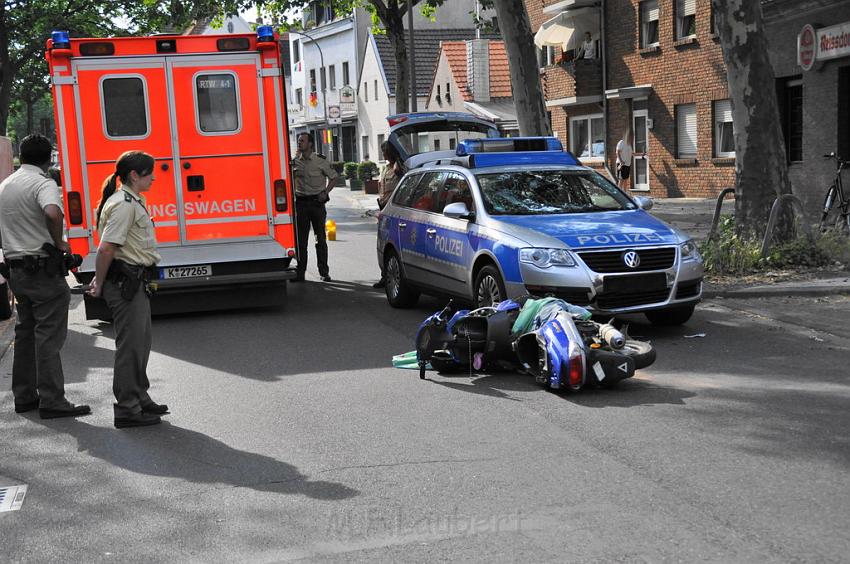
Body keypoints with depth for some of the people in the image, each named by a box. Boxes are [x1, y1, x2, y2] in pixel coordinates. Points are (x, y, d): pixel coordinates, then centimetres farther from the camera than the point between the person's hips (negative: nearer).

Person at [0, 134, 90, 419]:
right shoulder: (43, 184, -14)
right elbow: (53, 213, -34)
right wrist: (59, 243, -19)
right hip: (44, 269, -8)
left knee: (25, 333, 15)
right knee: (48, 337, -4)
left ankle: (24, 396, 21)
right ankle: (52, 402, -2)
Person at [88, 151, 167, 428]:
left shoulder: (133, 201, 15)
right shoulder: (125, 205, -17)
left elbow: (107, 250, 19)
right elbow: (105, 249, -22)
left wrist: (100, 281, 15)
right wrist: (100, 285, -12)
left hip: (135, 282, 10)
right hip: (126, 282, -10)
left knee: (141, 341, 18)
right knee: (130, 344, -3)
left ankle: (140, 399, 31)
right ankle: (127, 409, 6)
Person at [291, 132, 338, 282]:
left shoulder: (320, 161, -2)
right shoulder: (295, 161, 8)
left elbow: (333, 177, 5)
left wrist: (325, 193, -6)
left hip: (317, 202, -3)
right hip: (301, 202, 3)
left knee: (320, 239, 2)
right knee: (300, 239, 1)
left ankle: (324, 272, 8)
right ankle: (300, 272, 4)